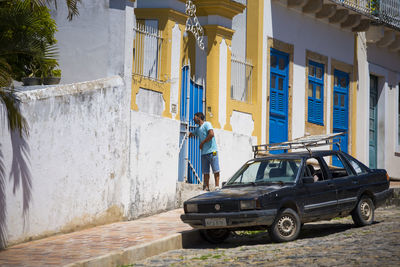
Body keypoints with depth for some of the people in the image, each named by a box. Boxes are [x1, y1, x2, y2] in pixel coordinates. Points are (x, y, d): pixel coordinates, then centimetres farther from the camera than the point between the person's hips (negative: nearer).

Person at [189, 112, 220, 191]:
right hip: (204, 153, 8)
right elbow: (191, 134, 40)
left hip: (212, 151, -8)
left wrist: (202, 143, -13)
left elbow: (211, 134, -19)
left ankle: (217, 186, -9)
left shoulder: (207, 124, -4)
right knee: (205, 172, 5)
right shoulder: (198, 129, 20)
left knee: (216, 170, -7)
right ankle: (206, 187, 6)